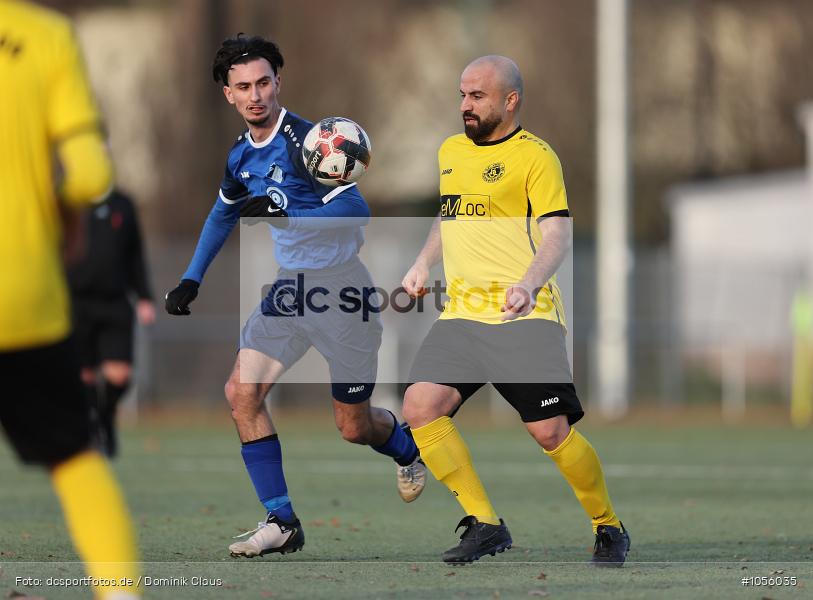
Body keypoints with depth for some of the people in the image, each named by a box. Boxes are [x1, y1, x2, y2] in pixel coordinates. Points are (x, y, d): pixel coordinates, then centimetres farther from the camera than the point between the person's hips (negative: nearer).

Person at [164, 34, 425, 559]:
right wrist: (192, 279, 19)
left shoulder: (305, 141, -19)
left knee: (355, 427, 4)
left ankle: (409, 450, 40)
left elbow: (356, 210, -27)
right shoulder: (242, 155, 5)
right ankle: (281, 522, -7)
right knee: (242, 393, -12)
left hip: (342, 289, -6)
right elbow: (224, 213, 25)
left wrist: (282, 212, -36)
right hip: (290, 288, 7)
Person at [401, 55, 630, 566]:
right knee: (420, 406, -15)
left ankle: (609, 528, 12)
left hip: (525, 315, -6)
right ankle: (485, 524, -6)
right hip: (462, 314, 6)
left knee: (550, 431, -12)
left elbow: (557, 235, -13)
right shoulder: (450, 151, 17)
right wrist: (423, 265, 20)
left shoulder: (535, 156, -4)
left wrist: (529, 283, -30)